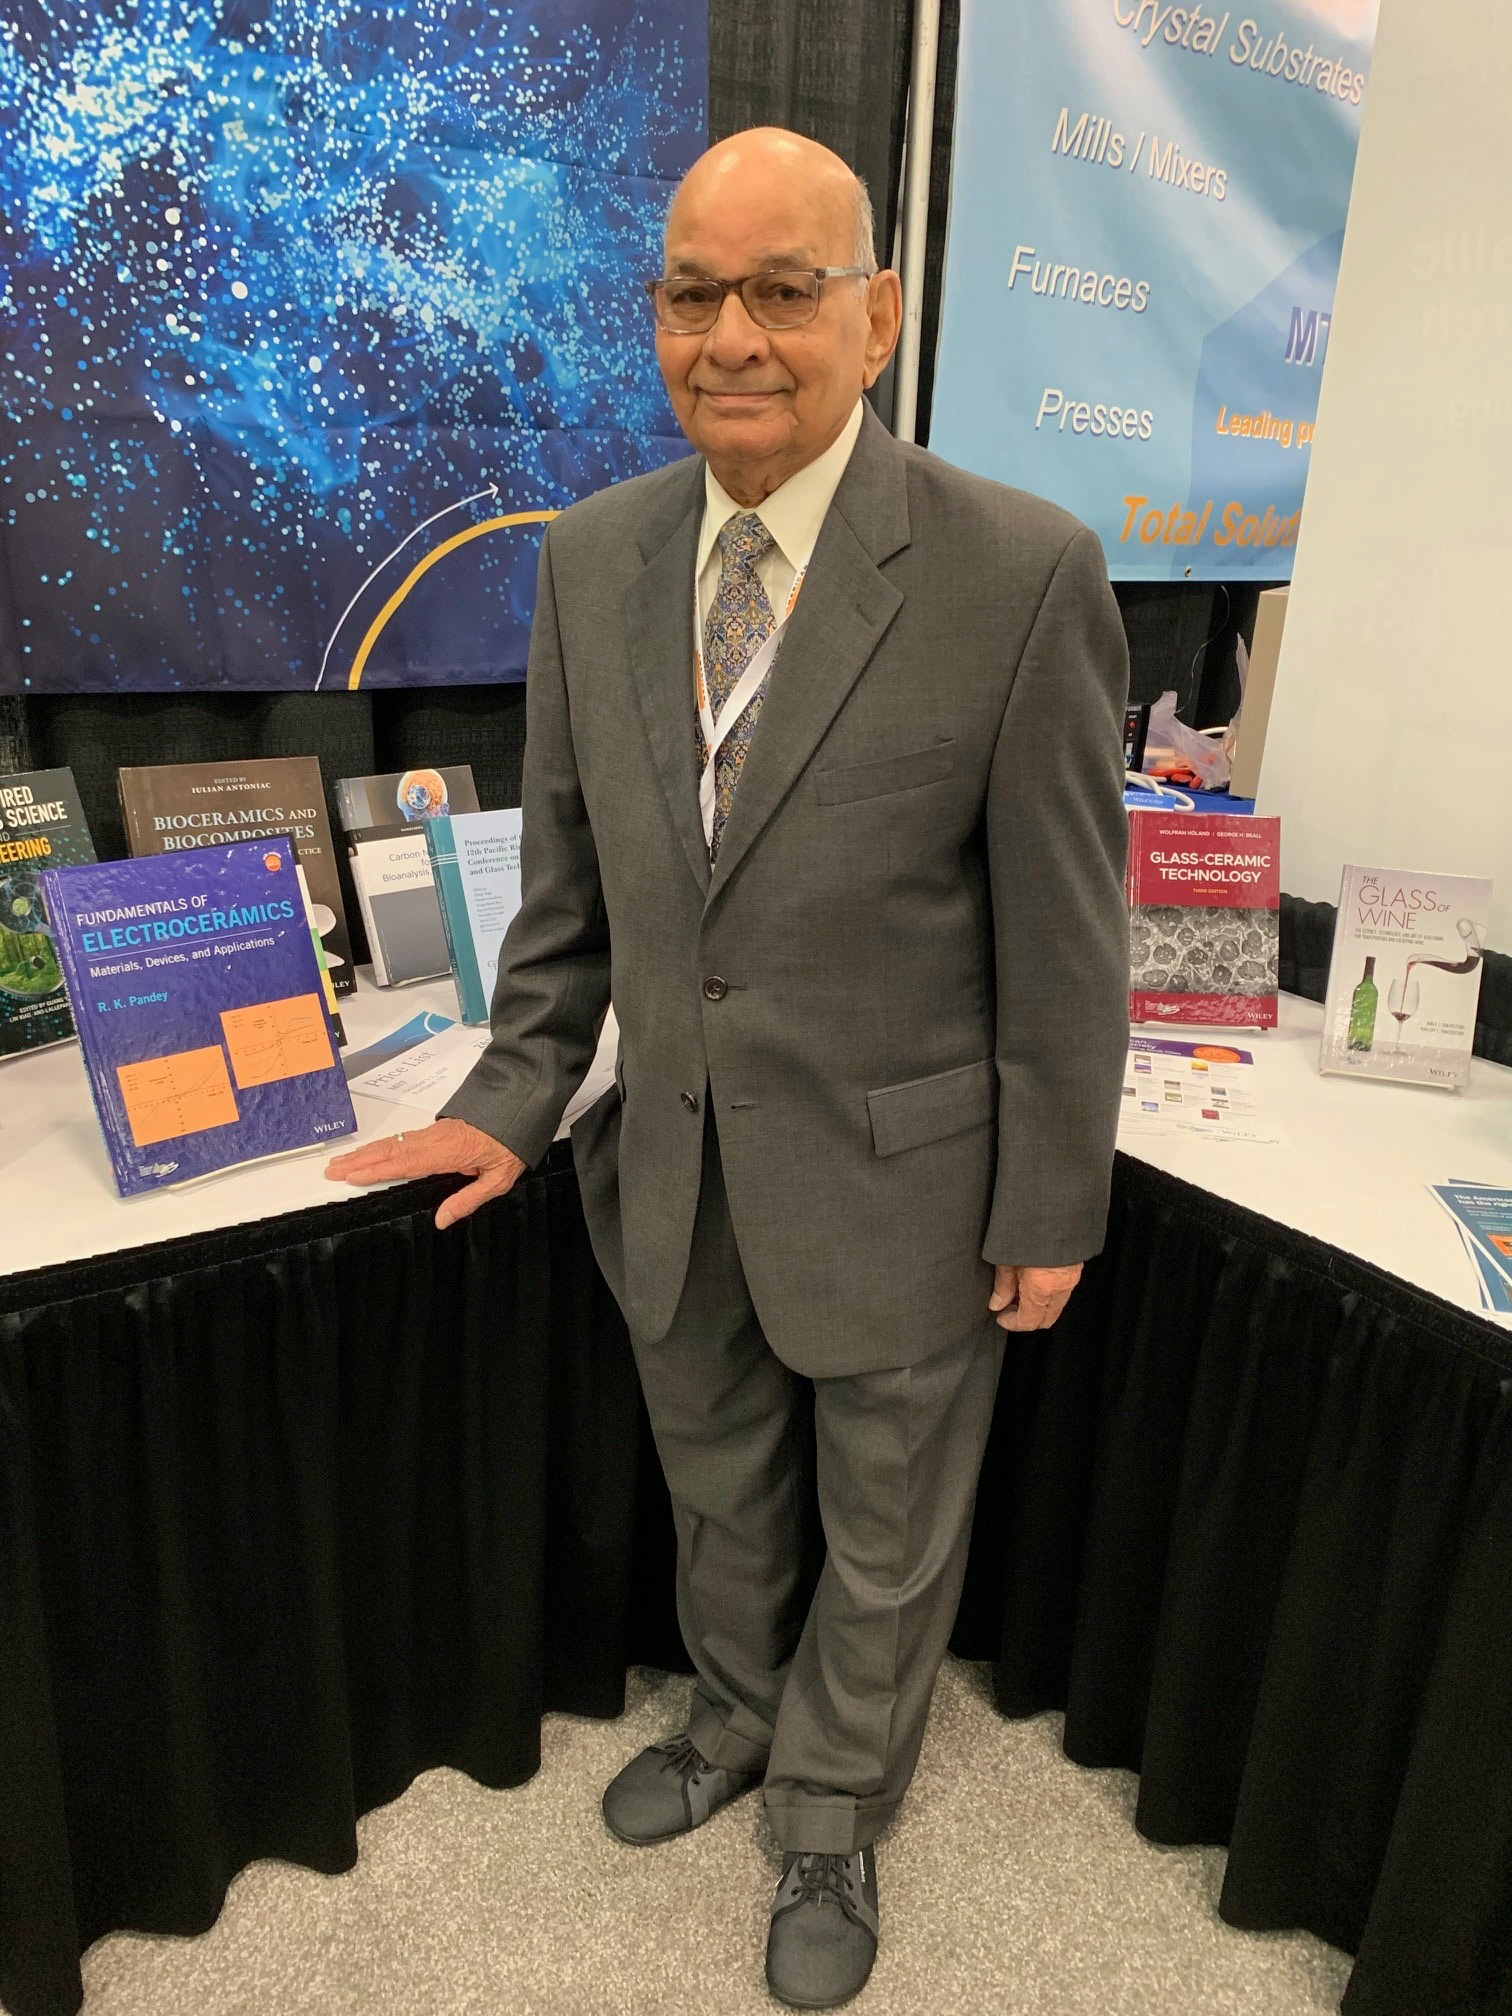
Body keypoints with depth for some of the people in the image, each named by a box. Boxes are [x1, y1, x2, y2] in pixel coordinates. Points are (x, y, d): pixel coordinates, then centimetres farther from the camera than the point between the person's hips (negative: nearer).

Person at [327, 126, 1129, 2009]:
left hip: (895, 1189, -3)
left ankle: (831, 1810, 51)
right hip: (676, 1177, 4)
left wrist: (1050, 1206, -8)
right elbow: (568, 869, 6)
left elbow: (1062, 926, -12)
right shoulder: (591, 556, -2)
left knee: (888, 1541, 21)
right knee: (719, 1497, 28)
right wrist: (518, 1091, 3)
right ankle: (736, 1717, 59)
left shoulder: (1020, 571, -17)